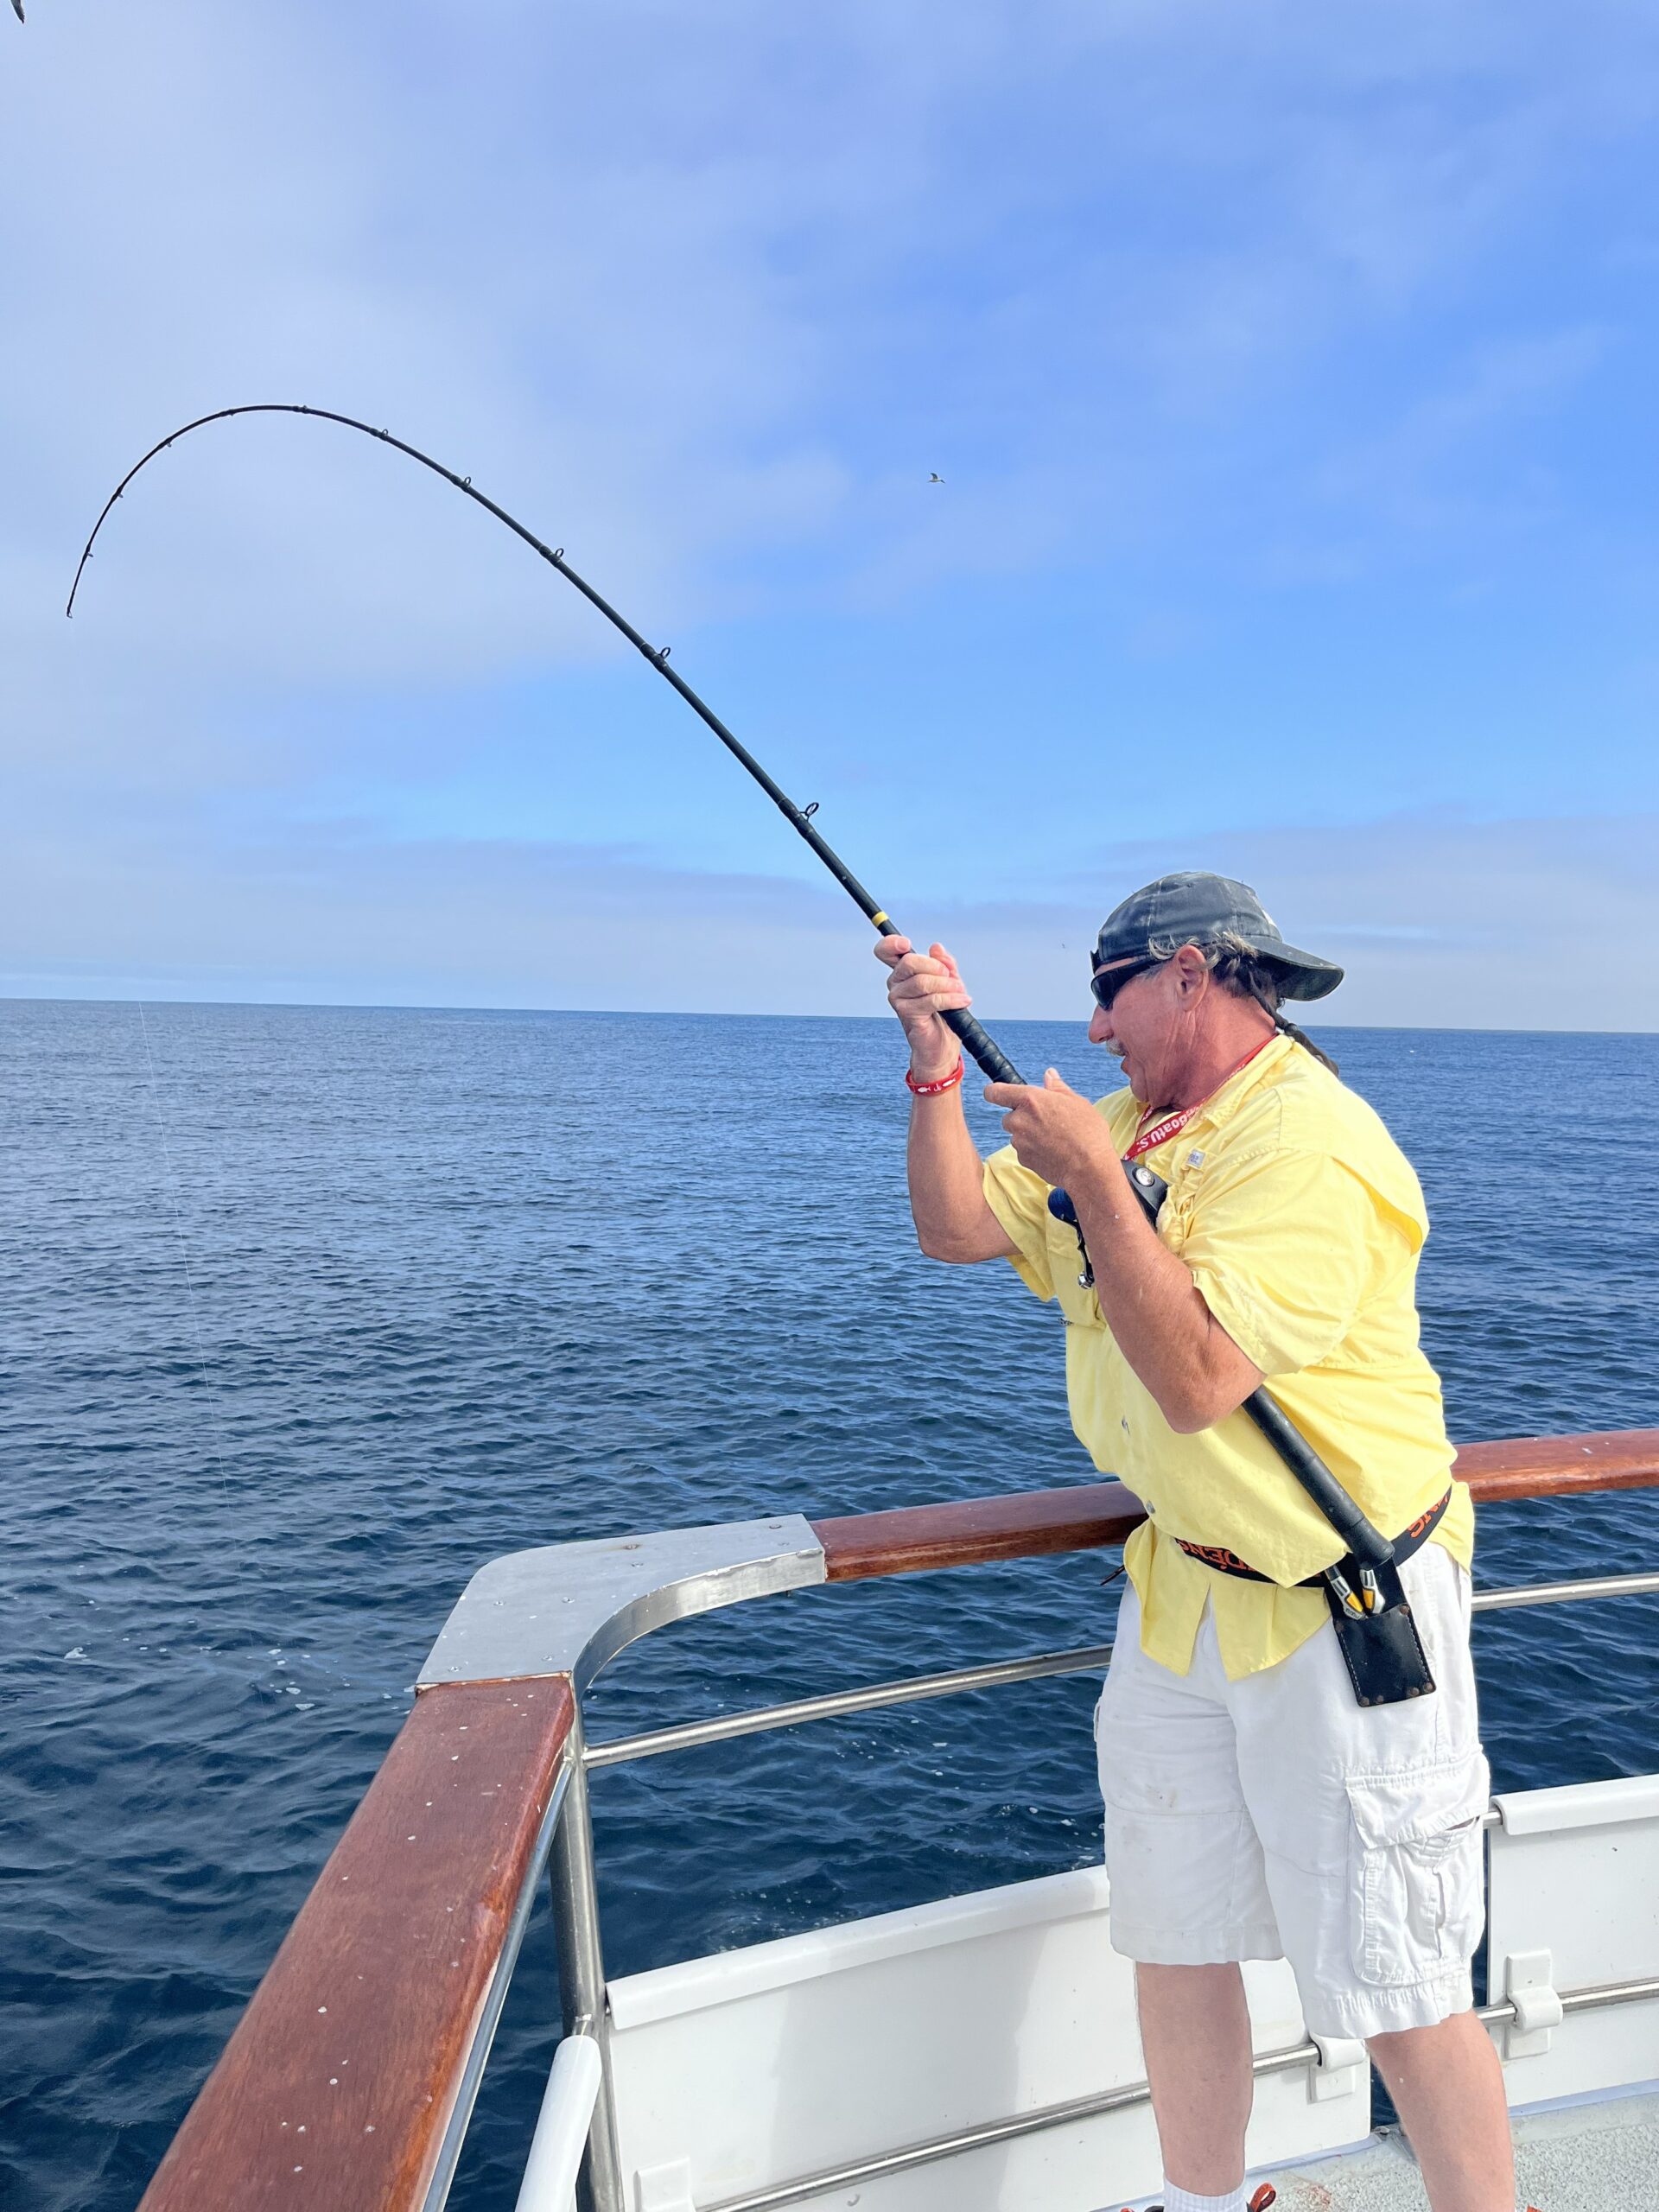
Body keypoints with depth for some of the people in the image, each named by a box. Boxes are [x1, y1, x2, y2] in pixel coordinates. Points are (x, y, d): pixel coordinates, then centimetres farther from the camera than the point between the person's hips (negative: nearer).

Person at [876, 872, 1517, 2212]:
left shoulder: (1307, 1143, -22)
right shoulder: (1133, 1121, 6)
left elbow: (1196, 1380, -30)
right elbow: (956, 1229, 5)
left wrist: (1092, 1176, -27)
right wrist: (938, 1057, -5)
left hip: (1342, 1611, -8)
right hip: (1182, 1590, 8)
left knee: (1397, 1990, 5)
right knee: (1173, 1942, 18)